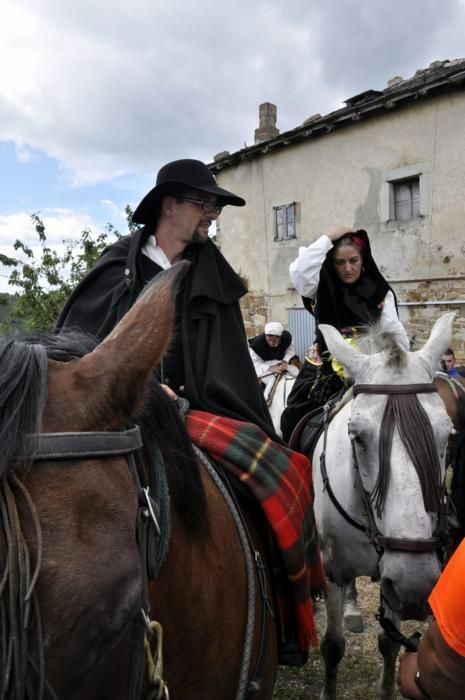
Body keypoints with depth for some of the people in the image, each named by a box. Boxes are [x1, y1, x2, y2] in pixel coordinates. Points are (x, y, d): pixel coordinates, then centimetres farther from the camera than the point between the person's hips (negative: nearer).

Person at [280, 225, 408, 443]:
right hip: (325, 371, 0)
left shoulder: (381, 293, 6)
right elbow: (299, 270, -16)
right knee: (295, 421, -6)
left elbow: (395, 333, 1)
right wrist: (328, 238, -9)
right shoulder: (323, 289, 4)